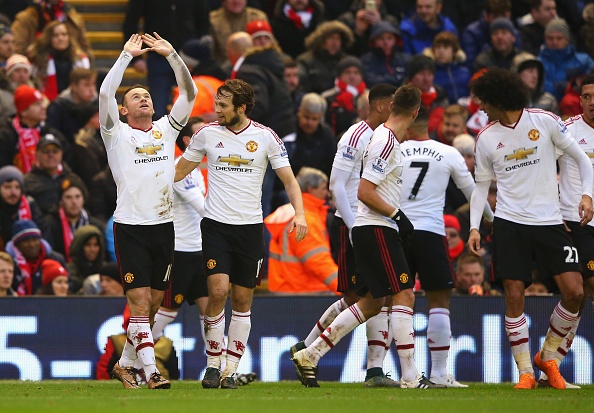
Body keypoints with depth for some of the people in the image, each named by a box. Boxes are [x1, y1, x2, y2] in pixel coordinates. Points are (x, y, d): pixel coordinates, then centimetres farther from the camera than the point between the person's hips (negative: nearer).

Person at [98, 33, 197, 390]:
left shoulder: (166, 129, 12)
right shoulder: (118, 134, 2)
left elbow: (190, 93, 4)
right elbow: (105, 92, -12)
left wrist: (172, 54, -4)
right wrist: (128, 55, -10)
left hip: (164, 226, 4)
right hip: (131, 226, -4)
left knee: (153, 305, 9)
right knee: (139, 302, -11)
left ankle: (125, 364, 23)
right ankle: (151, 372, -15)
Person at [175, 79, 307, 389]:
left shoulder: (266, 137, 0)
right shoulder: (207, 134, 3)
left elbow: (288, 179, 4)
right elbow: (179, 171, 15)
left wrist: (299, 213, -11)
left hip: (250, 227, 0)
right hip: (216, 224, 0)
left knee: (242, 299, 2)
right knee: (218, 290, -15)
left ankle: (231, 370, 9)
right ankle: (212, 363, -3)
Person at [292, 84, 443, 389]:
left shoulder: (385, 138, 15)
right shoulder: (386, 142, -15)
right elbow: (364, 192, -20)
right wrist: (397, 214, -15)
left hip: (377, 230, 10)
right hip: (377, 229, -10)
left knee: (373, 302, 12)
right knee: (404, 295, -11)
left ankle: (310, 355, 15)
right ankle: (410, 377, -12)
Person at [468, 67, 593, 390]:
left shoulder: (544, 121, -2)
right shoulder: (486, 138, 5)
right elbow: (481, 185, 13)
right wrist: (474, 227, 2)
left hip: (549, 222, -1)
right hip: (509, 224, 1)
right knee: (514, 295, -6)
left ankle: (547, 356, 10)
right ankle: (525, 372, 3)